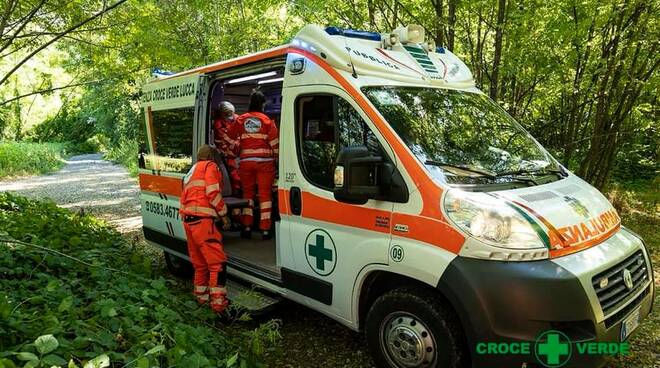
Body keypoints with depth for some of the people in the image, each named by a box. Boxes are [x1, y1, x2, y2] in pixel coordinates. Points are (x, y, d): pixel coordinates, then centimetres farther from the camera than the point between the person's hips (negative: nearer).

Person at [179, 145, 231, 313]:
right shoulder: (210, 166, 1)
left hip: (188, 220, 9)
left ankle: (201, 295, 27)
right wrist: (223, 212, -3)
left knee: (200, 262, 18)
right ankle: (218, 301, -10)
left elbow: (187, 196, 22)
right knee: (217, 261, -8)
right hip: (202, 219, -9)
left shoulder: (191, 171, 27)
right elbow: (213, 192, -13)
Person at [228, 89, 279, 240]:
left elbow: (230, 137, 14)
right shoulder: (267, 120, -1)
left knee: (247, 192, 13)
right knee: (265, 194, 3)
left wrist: (237, 153, 27)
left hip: (245, 161, 2)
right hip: (265, 161, -2)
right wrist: (276, 158, 10)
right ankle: (265, 230, 3)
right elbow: (274, 143, -1)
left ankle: (246, 227, 12)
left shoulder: (240, 120, 7)